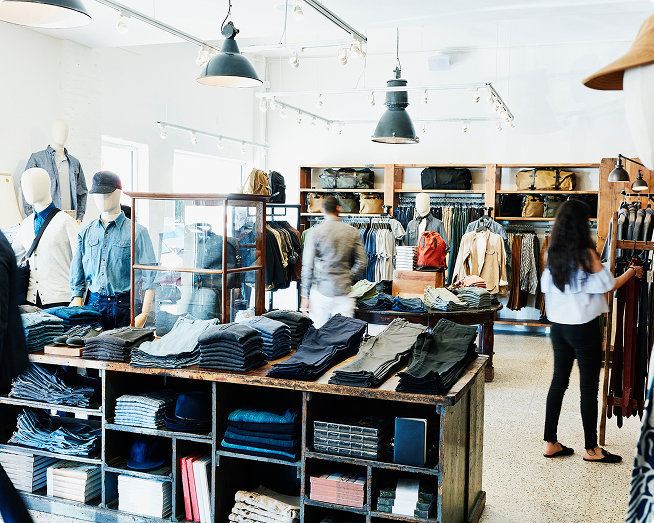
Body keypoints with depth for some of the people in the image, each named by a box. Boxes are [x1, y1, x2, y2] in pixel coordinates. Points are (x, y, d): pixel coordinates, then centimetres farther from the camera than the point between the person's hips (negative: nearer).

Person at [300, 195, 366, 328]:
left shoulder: (315, 232, -2)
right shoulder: (352, 232, 4)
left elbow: (307, 266, -3)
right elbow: (361, 263, 2)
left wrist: (305, 296, 1)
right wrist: (349, 280, 13)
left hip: (321, 291, -2)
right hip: (344, 292, 2)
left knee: (316, 332, 6)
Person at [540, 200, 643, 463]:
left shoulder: (553, 254, 3)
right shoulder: (586, 254, -15)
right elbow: (609, 285, -5)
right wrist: (631, 272, 11)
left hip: (558, 326, 7)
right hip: (584, 327, -6)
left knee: (559, 381, 13)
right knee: (589, 386, 4)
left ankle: (551, 444, 18)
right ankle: (591, 449, 14)